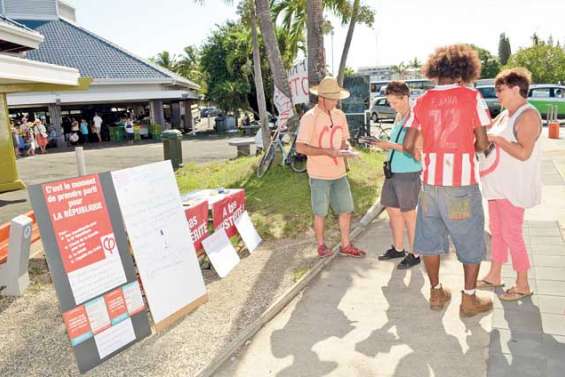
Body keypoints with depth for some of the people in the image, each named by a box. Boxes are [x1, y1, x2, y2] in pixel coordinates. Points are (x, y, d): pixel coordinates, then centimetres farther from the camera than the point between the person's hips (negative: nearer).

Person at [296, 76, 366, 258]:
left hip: (339, 172, 6)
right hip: (319, 174, -6)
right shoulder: (309, 118, -13)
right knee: (320, 212, 7)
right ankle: (321, 246, 25)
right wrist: (327, 151, -23)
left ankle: (345, 245, 25)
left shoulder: (340, 115, 7)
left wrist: (347, 148, -6)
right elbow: (300, 147, -18)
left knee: (346, 209, 10)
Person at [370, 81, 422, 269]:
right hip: (392, 172, 9)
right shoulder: (398, 117, 14)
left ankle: (414, 254, 16)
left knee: (408, 214, 1)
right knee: (393, 210, 15)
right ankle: (398, 248, 30)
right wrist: (384, 145, 5)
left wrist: (391, 145, -20)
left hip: (408, 174, -8)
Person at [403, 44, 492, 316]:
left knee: (430, 237, 16)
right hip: (461, 181, -3)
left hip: (431, 179, 4)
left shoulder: (422, 101, 3)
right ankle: (469, 299, 21)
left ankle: (436, 293, 28)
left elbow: (408, 145, 1)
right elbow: (482, 143, -6)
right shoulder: (471, 97, -6)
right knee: (470, 240, 13)